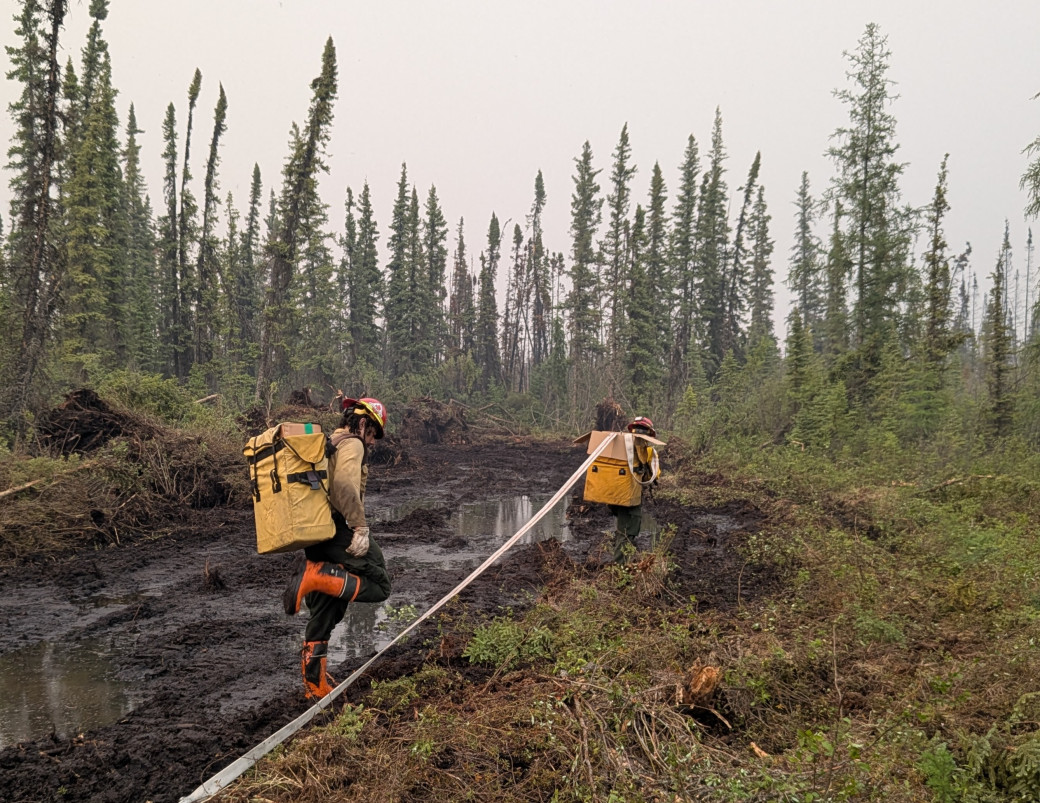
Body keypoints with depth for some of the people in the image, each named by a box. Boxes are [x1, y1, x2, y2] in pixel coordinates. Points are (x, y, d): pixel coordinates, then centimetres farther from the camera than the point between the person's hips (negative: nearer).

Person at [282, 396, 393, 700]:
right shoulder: (351, 444, -4)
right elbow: (345, 485, -23)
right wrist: (361, 528, -22)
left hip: (314, 534, 9)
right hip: (337, 530, -9)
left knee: (323, 616, 15)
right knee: (378, 586, -4)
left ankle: (316, 686, 19)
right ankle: (317, 575, -21)